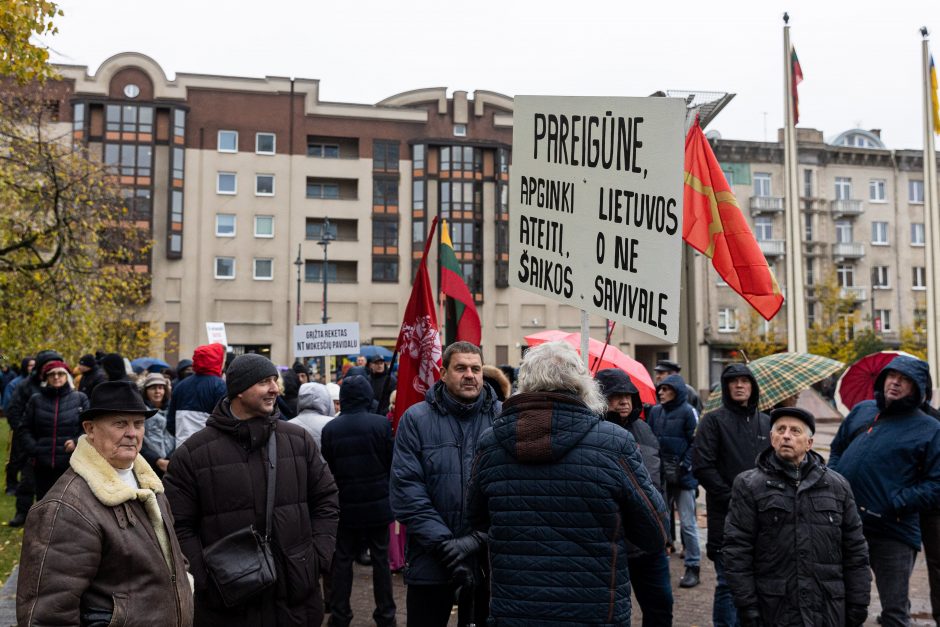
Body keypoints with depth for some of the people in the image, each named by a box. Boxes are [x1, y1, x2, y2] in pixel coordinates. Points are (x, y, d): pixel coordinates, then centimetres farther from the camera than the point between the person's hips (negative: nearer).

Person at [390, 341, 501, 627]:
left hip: (490, 558, 1)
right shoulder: (416, 419, -2)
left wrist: (477, 539, -15)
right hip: (430, 561, 0)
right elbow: (405, 488, -8)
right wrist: (444, 543, -15)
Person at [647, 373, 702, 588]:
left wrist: (684, 466, -13)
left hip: (682, 475, -5)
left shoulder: (687, 412, -6)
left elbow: (694, 442, -6)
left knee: (687, 523, -1)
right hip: (660, 474, 5)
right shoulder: (655, 412, 8)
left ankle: (693, 567, 9)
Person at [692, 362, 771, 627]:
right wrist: (731, 496, -12)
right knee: (728, 583, -1)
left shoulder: (766, 422, 14)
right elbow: (702, 466, -8)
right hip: (726, 516, -4)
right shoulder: (714, 420, -1)